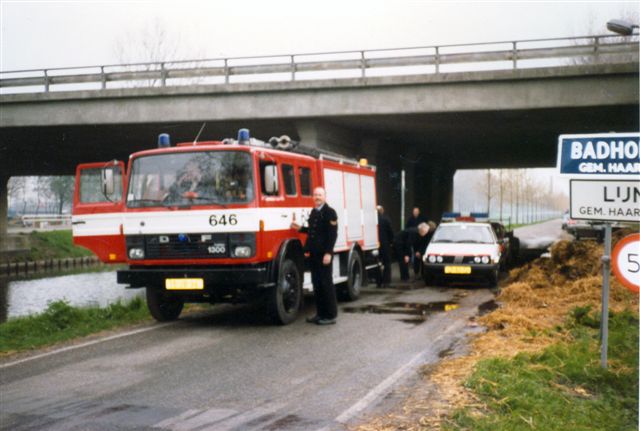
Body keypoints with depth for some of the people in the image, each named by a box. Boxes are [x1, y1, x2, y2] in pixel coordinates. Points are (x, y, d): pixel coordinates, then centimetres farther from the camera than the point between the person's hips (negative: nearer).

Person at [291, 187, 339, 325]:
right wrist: (300, 228, 13)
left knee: (326, 283, -3)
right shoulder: (313, 212, 17)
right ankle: (320, 313, 16)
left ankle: (330, 315, 4)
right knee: (316, 283, 10)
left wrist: (328, 253, -20)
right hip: (313, 253, 8)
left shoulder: (330, 212, -8)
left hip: (324, 253, -8)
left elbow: (332, 234, -14)